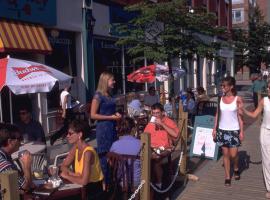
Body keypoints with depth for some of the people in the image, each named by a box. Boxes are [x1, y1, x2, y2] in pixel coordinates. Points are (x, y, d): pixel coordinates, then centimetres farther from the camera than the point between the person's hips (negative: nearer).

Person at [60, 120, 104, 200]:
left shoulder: (88, 152, -26)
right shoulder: (75, 147, -1)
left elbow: (83, 181, -31)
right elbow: (63, 166, 6)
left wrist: (66, 176, -15)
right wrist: (74, 174, -13)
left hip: (95, 190, -6)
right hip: (83, 187, 7)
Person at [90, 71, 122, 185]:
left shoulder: (109, 95, 12)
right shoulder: (98, 95, -11)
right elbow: (93, 115, -15)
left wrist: (116, 114, 6)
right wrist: (110, 117, -16)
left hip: (112, 127, 8)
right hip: (103, 128, -8)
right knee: (104, 155, -3)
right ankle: (105, 183, 8)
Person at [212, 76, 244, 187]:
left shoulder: (237, 99, -7)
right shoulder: (221, 98, 2)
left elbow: (240, 116, -5)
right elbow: (217, 114, 7)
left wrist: (241, 131, -9)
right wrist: (215, 129, 5)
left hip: (234, 130, -3)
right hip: (222, 130, 3)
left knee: (233, 154, -2)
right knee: (225, 154, 7)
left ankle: (236, 169, 30)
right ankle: (227, 177, 17)